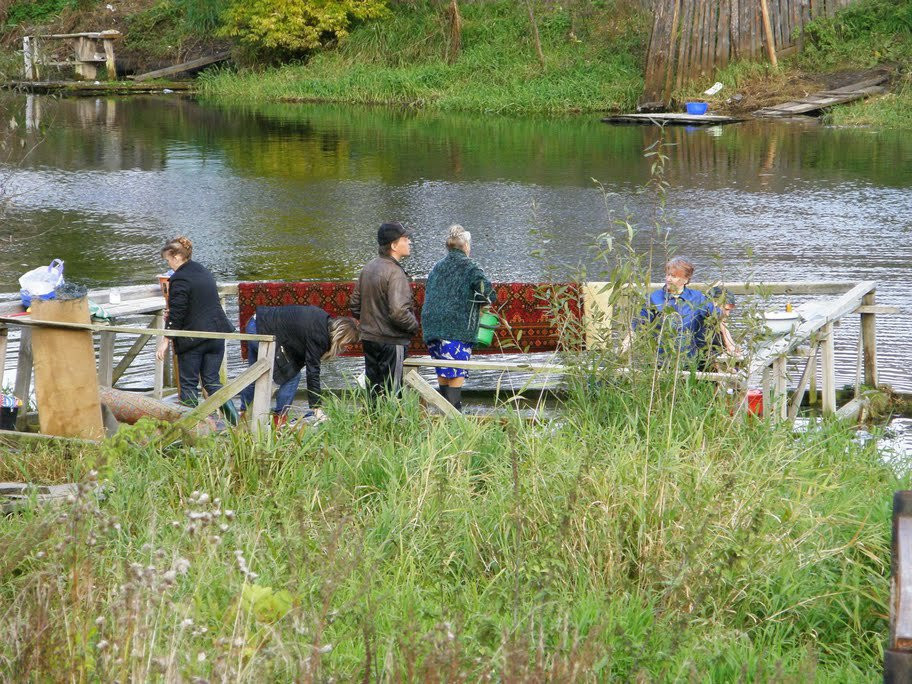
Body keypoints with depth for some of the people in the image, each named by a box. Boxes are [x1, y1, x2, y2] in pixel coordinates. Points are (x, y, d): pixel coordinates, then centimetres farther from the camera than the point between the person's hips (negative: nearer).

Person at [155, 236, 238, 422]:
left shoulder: (179, 279, -15)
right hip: (216, 333, 7)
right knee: (211, 381, 11)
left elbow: (176, 314, -17)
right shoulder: (204, 271, 12)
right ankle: (234, 419, -5)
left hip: (192, 338, -7)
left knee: (188, 383, 4)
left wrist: (165, 341, -11)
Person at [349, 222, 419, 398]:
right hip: (391, 341, -8)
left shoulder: (368, 267, 8)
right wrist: (414, 326, -10)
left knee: (373, 392, 15)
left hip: (369, 338, 8)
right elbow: (398, 312, -27)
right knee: (391, 395, -2)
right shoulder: (395, 272, -18)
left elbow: (354, 305, 14)